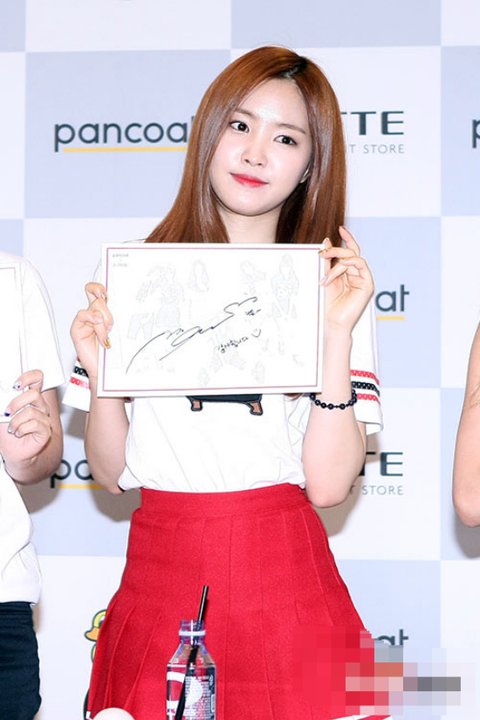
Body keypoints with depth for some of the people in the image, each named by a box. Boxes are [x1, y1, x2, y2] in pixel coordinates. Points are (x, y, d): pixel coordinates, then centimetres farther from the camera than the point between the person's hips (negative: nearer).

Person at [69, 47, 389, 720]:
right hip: (156, 585, 1)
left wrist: (337, 335, -13)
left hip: (285, 586, -1)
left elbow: (329, 483, -6)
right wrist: (100, 373, -10)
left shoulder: (332, 288, 2)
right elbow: (111, 473, 6)